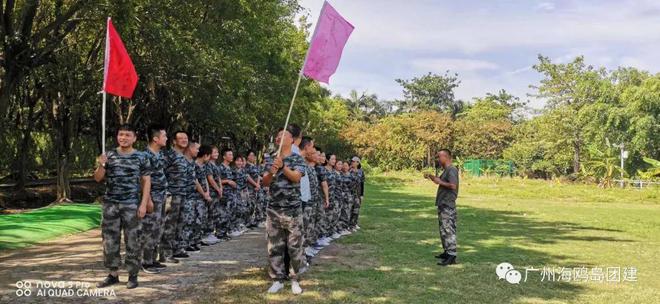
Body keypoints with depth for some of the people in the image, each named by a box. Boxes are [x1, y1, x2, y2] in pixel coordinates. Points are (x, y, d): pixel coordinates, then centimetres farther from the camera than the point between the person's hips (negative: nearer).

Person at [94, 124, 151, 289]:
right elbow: (97, 178, 9)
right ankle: (113, 274, 19)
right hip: (110, 204, 3)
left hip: (131, 205, -3)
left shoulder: (141, 157, 0)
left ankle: (133, 275, 11)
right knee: (110, 240, 7)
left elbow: (146, 181, -1)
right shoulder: (109, 155, 7)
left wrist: (144, 203, -9)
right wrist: (101, 165, -12)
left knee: (132, 241, 1)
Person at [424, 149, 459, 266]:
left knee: (448, 230, -11)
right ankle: (447, 252, 26)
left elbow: (453, 186, -26)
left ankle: (451, 256, -12)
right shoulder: (446, 170, 16)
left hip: (448, 205, -10)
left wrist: (440, 182, -16)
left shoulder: (451, 170, -15)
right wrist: (431, 177, 15)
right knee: (443, 229, 17)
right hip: (442, 205, 10)